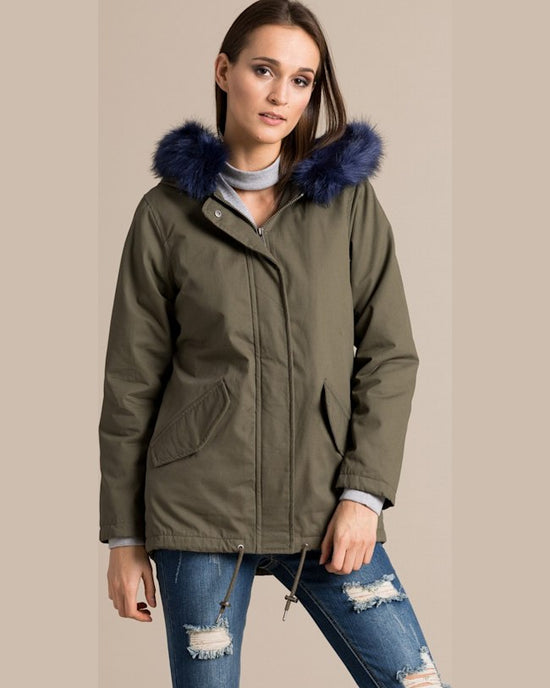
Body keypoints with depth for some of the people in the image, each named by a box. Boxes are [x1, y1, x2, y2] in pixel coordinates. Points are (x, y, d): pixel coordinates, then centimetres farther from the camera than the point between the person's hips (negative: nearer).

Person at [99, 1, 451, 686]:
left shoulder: (349, 200, 5)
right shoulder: (168, 212, 3)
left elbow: (389, 355, 3)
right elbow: (132, 381, 5)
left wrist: (364, 492, -7)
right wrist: (124, 533, 4)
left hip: (326, 512, 1)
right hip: (199, 512, -1)